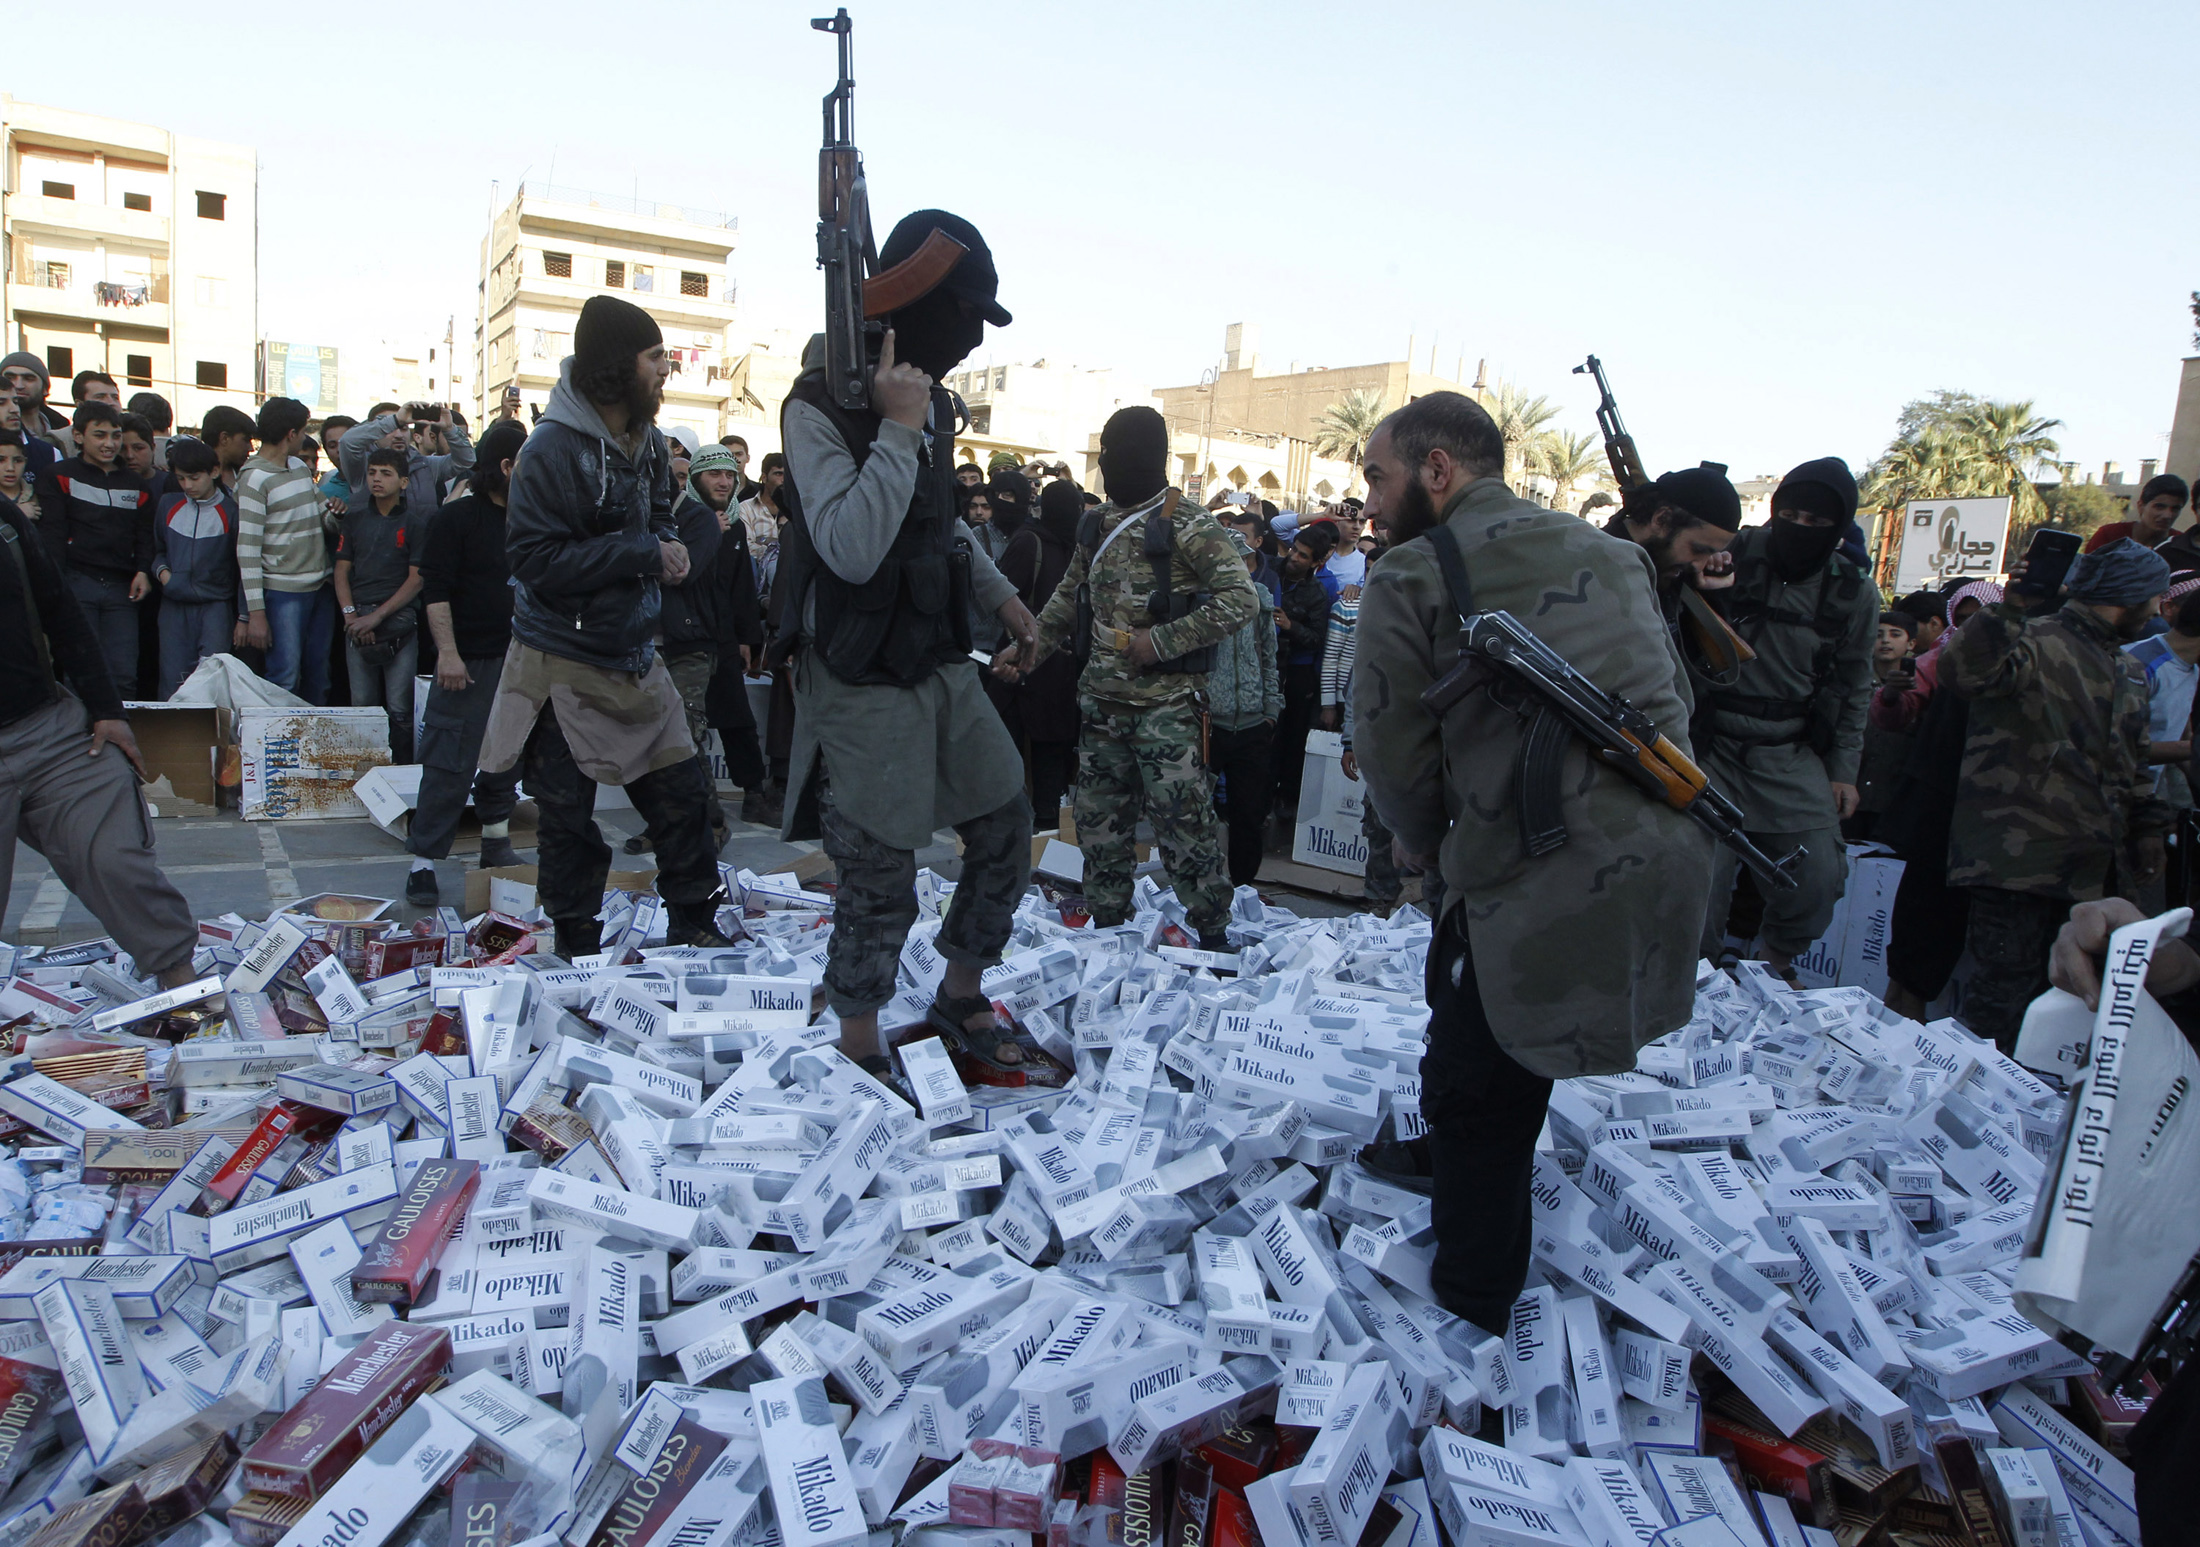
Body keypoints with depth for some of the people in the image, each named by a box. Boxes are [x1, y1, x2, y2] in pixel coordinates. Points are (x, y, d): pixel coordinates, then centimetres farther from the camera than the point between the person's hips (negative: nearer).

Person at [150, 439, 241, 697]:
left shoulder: (230, 512, -3)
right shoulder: (167, 505, 9)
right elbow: (157, 548, 23)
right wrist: (161, 570, 0)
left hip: (216, 605, -4)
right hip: (174, 606, 4)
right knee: (173, 685, 2)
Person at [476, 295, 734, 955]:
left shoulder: (648, 441, 6)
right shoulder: (553, 447, -17)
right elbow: (537, 559, -22)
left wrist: (662, 548, -3)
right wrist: (644, 553, -21)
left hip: (633, 657, 6)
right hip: (563, 661, -6)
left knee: (681, 791, 6)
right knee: (568, 821, 3)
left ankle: (693, 925, 22)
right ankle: (578, 948, 19)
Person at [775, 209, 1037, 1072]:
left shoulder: (931, 399, 10)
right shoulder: (820, 406, -15)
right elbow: (851, 550, -28)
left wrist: (997, 592, 22)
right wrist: (897, 430, -25)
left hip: (941, 666, 8)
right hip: (864, 684, -8)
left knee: (1005, 831, 12)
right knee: (880, 885, 0)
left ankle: (959, 1001, 32)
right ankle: (859, 1051, 21)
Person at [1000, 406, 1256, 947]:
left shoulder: (1187, 525, -9)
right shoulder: (1098, 524, 12)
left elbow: (1242, 599, -15)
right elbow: (1069, 598, 23)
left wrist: (1161, 642, -19)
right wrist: (1029, 649, 10)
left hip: (1167, 703, -7)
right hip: (1103, 700, 7)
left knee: (1184, 821, -6)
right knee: (1100, 821, 12)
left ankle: (1214, 935, 9)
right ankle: (1107, 926, 27)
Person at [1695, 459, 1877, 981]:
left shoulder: (1855, 594, 5)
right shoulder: (1730, 557, -5)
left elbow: (1854, 687, 13)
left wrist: (1843, 770, 9)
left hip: (1793, 756, 3)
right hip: (1714, 747, -3)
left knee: (1819, 881, -1)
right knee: (1703, 883, -6)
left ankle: (1773, 961, 29)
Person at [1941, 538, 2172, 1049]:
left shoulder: (2128, 670, 21)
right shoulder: (2037, 643, -10)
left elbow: (2134, 763, 29)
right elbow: (1963, 671, -31)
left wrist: (2148, 829, 24)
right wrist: (2009, 608, -39)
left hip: (2094, 866, 9)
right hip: (2020, 858, -9)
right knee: (2007, 986, -6)